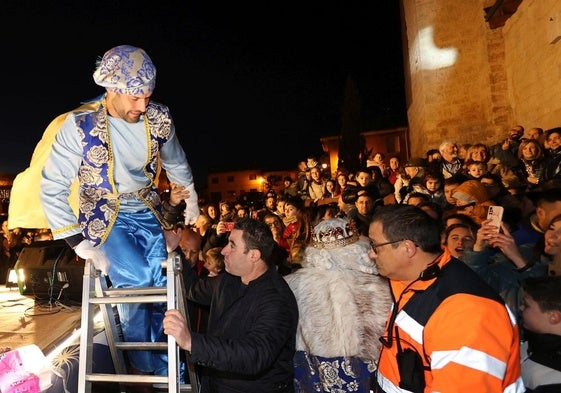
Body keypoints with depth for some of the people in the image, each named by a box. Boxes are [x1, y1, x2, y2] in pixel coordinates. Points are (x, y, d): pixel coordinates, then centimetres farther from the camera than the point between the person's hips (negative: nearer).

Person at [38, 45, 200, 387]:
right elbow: (52, 188, -13)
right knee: (135, 278, -24)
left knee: (162, 286, -5)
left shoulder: (158, 119, -9)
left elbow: (177, 165, 11)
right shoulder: (79, 125, -18)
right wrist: (80, 244, -15)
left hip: (147, 214, 3)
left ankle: (167, 368, 19)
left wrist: (192, 203, 21)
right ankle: (143, 369, 1)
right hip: (104, 217, -3)